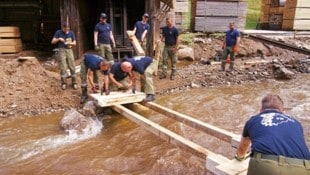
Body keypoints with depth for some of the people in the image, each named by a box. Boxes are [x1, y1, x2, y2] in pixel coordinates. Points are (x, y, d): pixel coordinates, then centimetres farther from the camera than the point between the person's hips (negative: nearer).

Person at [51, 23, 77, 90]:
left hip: (69, 50, 2)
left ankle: (74, 83, 7)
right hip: (61, 50, -2)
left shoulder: (71, 33, 9)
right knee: (63, 67, -7)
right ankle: (64, 83, 2)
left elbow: (74, 43, 9)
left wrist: (69, 43, -11)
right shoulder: (58, 32, 4)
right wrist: (58, 39, -12)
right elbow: (52, 42, 5)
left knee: (72, 67, -2)